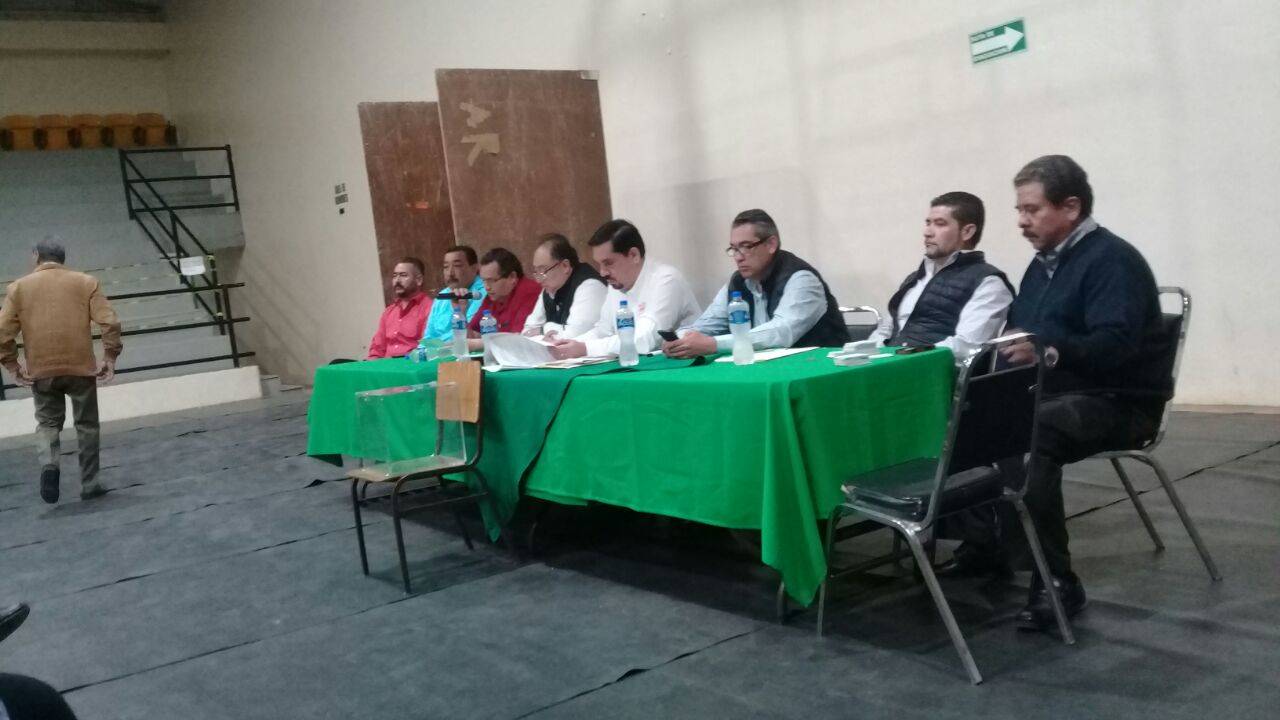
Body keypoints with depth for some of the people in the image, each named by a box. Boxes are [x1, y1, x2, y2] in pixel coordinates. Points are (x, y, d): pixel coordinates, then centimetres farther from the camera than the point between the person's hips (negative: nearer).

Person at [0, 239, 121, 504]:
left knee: (47, 423, 16)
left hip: (41, 371, 1)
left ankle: (48, 464, -12)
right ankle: (90, 485, 15)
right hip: (81, 367, 0)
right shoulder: (86, 282, 1)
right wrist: (110, 357, 0)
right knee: (87, 426, 13)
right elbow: (109, 322, -9)